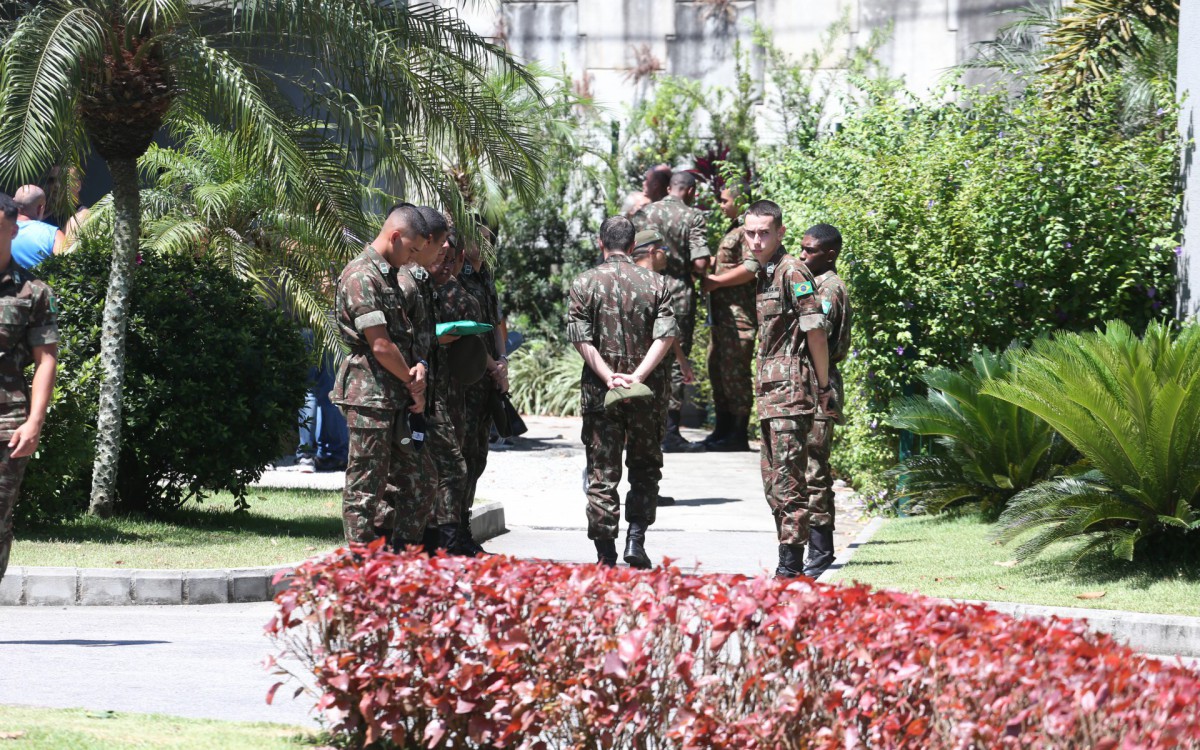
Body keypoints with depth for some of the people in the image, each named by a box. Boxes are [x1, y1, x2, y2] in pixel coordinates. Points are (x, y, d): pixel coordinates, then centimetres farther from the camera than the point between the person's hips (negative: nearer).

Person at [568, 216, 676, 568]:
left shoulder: (584, 283, -1)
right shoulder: (654, 283, 2)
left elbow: (582, 340, -9)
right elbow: (665, 336, -8)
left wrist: (609, 377, -12)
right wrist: (638, 375, -13)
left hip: (600, 392, -1)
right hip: (647, 393, 1)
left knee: (602, 473, 4)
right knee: (644, 467, 15)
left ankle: (606, 554, 2)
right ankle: (636, 539, 2)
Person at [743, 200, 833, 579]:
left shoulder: (791, 271, -12)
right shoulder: (765, 274, 17)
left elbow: (815, 330, -14)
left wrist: (823, 387, -12)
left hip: (791, 389, -10)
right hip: (770, 391, 10)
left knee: (788, 477, -11)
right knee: (772, 478, 12)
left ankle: (792, 560, -11)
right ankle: (787, 557, 17)